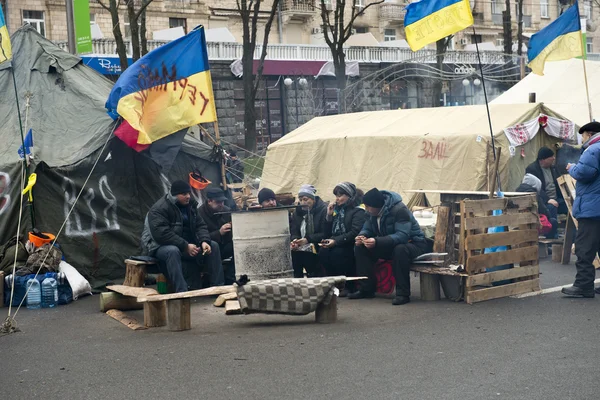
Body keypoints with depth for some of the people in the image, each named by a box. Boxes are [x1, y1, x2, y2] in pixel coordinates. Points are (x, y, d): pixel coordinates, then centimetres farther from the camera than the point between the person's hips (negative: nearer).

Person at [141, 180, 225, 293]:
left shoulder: (190, 205, 5)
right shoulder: (159, 209, -20)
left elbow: (200, 225, 4)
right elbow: (162, 234, -30)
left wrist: (204, 241, -18)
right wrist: (186, 247, -30)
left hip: (187, 244, 7)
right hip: (160, 246, -7)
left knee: (213, 246, -7)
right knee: (173, 251, -41)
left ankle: (218, 286, -6)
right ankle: (182, 292, -45)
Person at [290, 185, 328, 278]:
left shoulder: (323, 210, -5)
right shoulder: (298, 212, 15)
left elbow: (325, 233, -11)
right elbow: (294, 232, 12)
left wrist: (308, 239, -19)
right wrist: (295, 240, -10)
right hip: (299, 250, 6)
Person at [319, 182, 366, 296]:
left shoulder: (358, 211, -3)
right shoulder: (337, 210, 17)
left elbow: (355, 233, -18)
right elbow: (328, 234, 16)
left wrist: (336, 241, -25)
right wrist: (329, 216, 4)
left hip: (350, 246, -6)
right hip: (336, 245, 6)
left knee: (337, 253, -33)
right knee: (323, 252, -22)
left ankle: (349, 286, -16)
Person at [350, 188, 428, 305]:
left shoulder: (399, 210, -27)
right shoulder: (372, 212, -4)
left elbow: (402, 236, -36)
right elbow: (367, 229, 5)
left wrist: (377, 242, -45)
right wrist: (361, 236, -21)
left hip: (414, 244, -7)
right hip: (390, 246, 7)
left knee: (400, 249, -41)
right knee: (360, 247, -11)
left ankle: (403, 294, -30)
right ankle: (367, 289, -4)